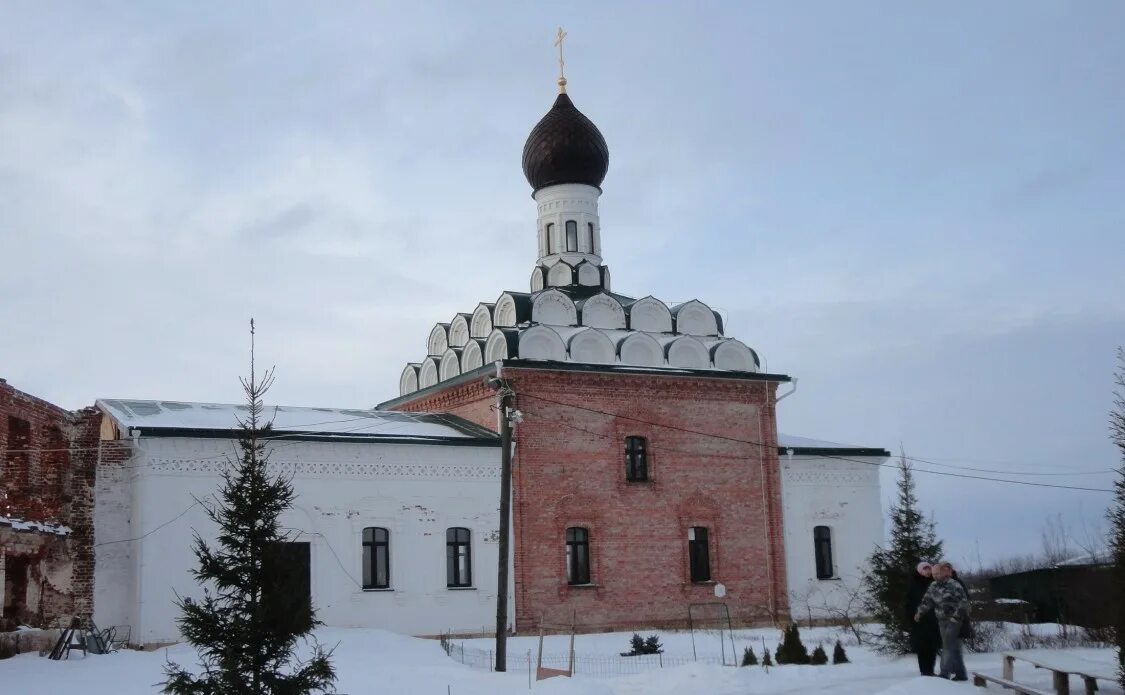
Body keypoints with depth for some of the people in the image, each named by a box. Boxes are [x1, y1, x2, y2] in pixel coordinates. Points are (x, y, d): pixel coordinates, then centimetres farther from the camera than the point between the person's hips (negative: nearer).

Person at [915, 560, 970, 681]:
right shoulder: (934, 586, 7)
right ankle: (960, 674, 16)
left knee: (949, 648, -9)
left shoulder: (954, 585, -14)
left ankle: (945, 673, -7)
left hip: (953, 620, -7)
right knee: (953, 648, 10)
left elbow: (963, 602, -15)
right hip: (942, 621, 7)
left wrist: (956, 617, -17)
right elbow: (927, 601, 16)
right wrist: (919, 613, 15)